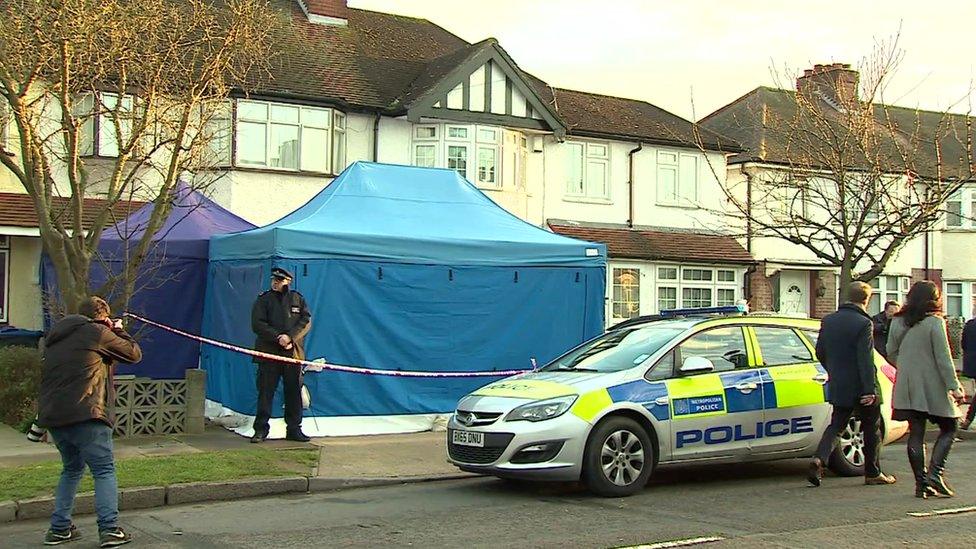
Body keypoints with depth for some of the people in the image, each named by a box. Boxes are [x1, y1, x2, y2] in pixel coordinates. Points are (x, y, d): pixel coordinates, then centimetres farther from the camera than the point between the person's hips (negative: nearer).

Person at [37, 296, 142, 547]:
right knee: (104, 470, -3)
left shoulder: (55, 337, 19)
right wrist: (119, 332, 19)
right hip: (85, 415, -7)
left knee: (72, 469, 21)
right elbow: (134, 354, 2)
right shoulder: (97, 332, -3)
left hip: (52, 415, 8)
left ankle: (59, 529, 18)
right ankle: (109, 529, -12)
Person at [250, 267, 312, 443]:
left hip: (293, 353, 2)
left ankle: (294, 429, 13)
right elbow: (257, 324, -4)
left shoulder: (298, 299, 11)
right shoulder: (263, 300, 6)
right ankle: (261, 429, 4)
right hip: (269, 353, -2)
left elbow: (306, 321, 2)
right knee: (266, 391, -2)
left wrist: (290, 337, -13)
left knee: (294, 392, 5)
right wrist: (278, 337, -16)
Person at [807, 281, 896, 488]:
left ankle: (819, 459, -10)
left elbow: (820, 352, 12)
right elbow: (866, 359, -20)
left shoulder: (828, 320, 4)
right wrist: (870, 389, -19)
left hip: (839, 386, 5)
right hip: (860, 387, -5)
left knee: (836, 424, 12)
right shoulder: (863, 323, -16)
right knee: (872, 429, 10)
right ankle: (873, 473, 18)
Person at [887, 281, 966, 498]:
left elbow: (891, 353, 12)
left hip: (907, 388, 5)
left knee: (916, 433, 7)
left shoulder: (898, 322, 5)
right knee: (948, 429, 9)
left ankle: (921, 483, 6)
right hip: (932, 387, -5)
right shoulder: (935, 322, -11)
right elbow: (943, 357, -13)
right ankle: (935, 474, -6)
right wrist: (953, 386, -10)